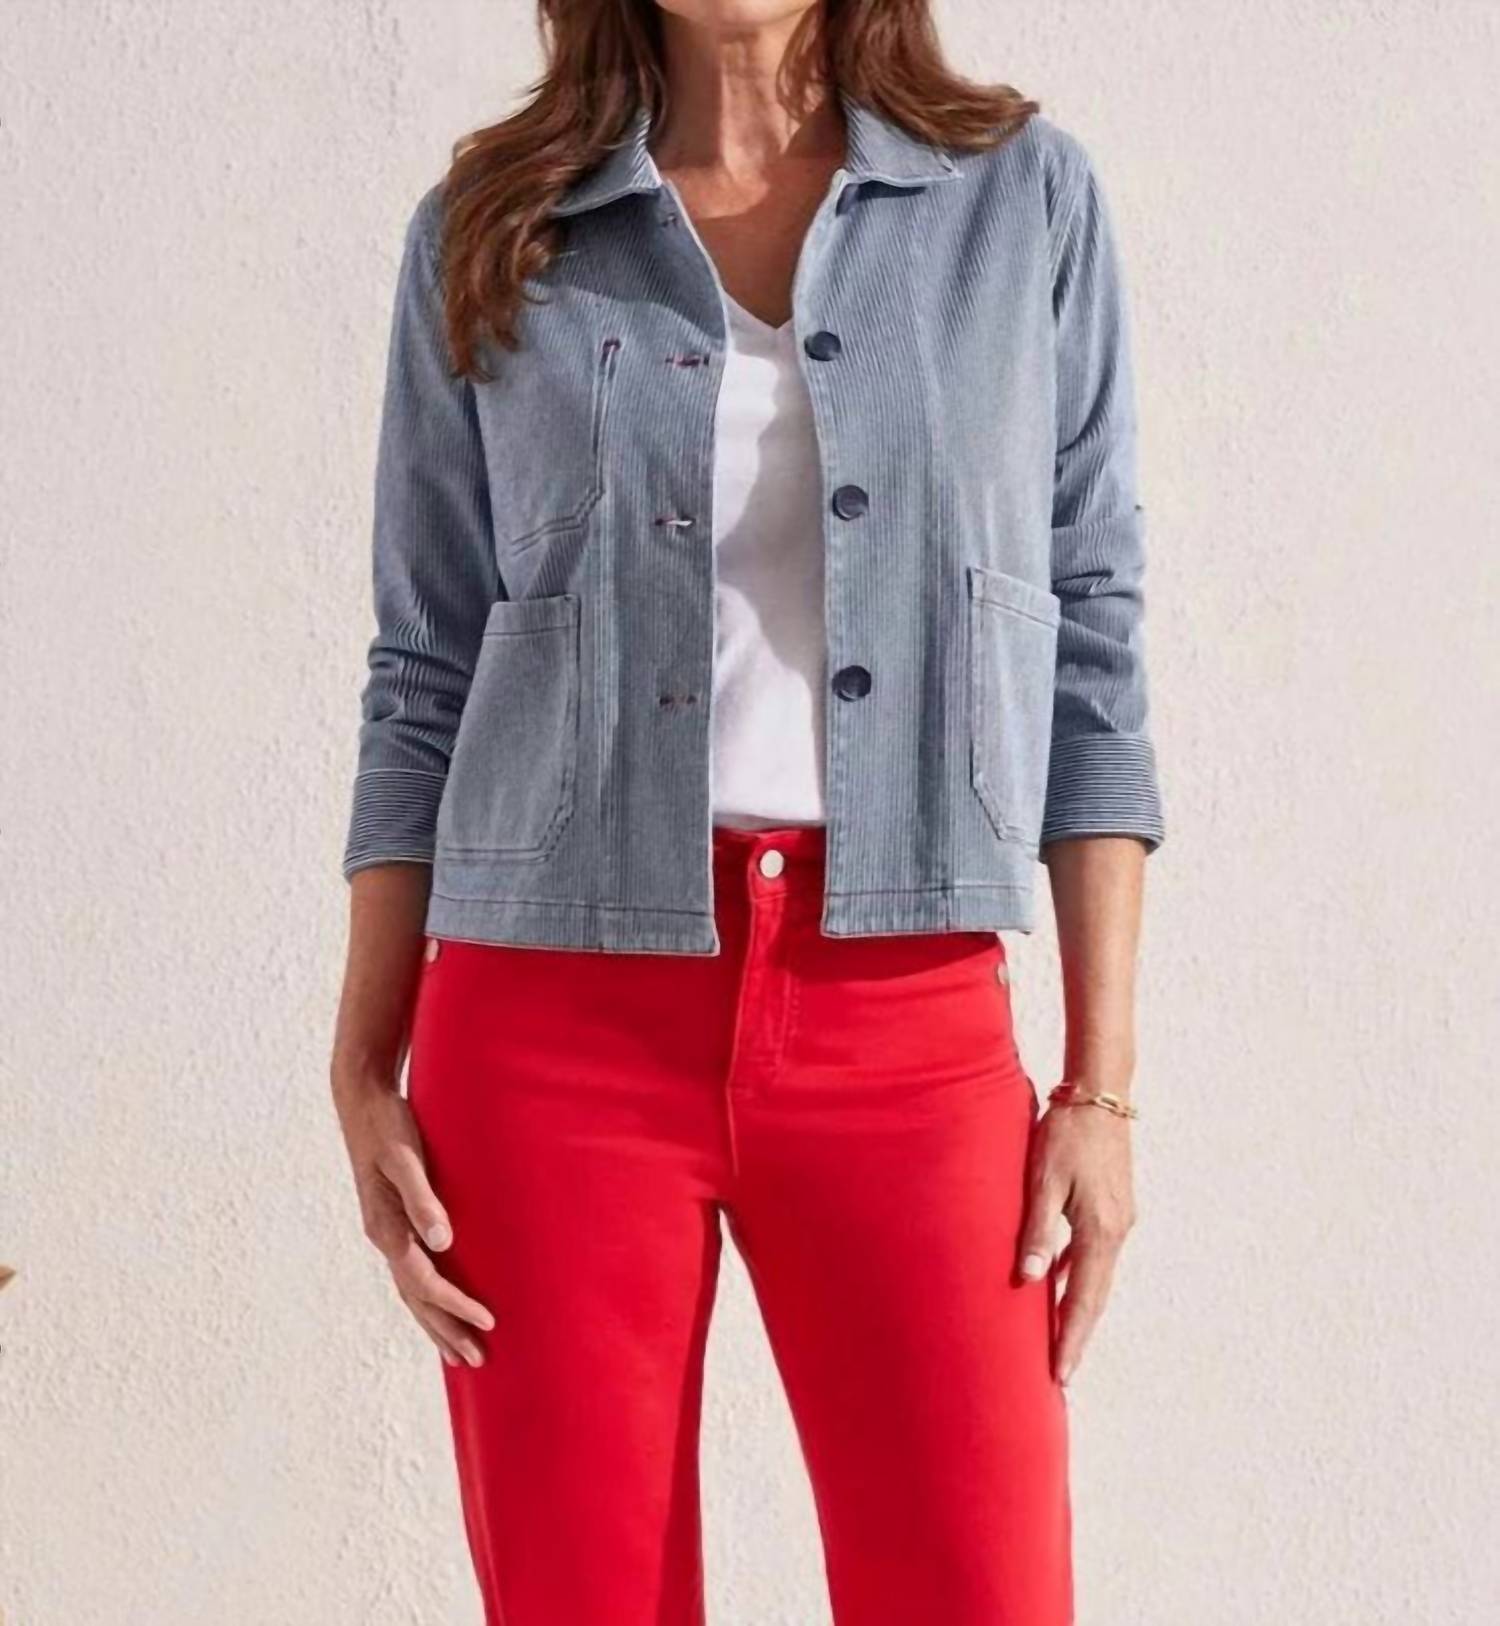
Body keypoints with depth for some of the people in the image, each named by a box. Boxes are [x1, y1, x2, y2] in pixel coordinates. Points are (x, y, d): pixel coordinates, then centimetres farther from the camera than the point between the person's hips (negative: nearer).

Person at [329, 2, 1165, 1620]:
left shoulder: (1026, 197, 7)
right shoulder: (485, 228, 8)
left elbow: (1093, 650, 5)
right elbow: (426, 676, 8)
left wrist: (1104, 1081, 0)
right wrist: (364, 1074, 1)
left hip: (905, 1019, 0)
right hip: (556, 1013, 1)